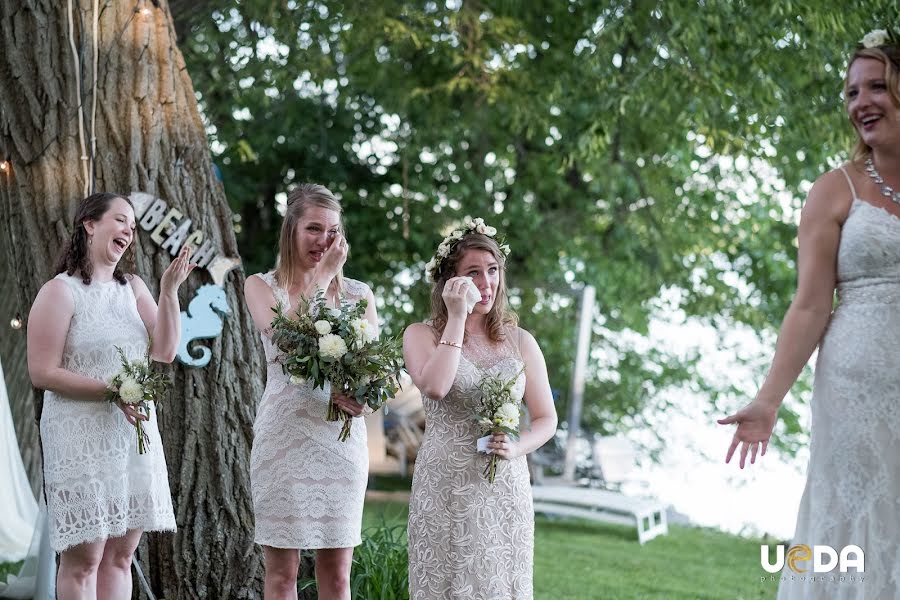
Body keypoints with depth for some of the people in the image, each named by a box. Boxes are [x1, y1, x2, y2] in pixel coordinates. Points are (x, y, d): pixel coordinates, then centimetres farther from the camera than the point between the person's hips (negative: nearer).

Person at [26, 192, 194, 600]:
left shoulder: (133, 288, 12)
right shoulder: (60, 291, -6)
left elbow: (164, 352, 3)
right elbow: (42, 372, -11)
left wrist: (169, 291, -7)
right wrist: (111, 391, -18)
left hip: (135, 433, 6)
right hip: (81, 435, -6)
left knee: (121, 554, 8)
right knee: (82, 559, -4)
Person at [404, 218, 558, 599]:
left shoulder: (521, 342, 9)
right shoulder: (422, 335, 1)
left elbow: (546, 418, 11)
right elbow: (435, 386, -19)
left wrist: (517, 447, -9)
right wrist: (457, 318, -13)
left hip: (507, 493, 2)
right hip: (444, 492, -2)